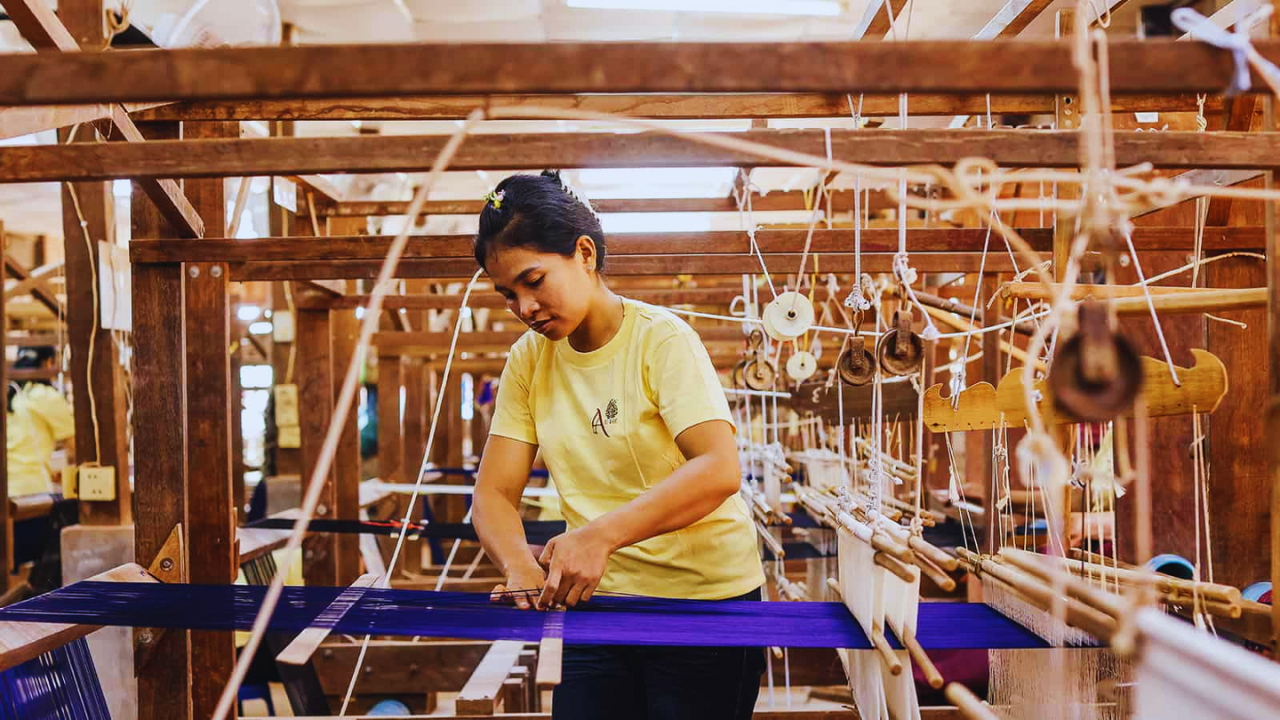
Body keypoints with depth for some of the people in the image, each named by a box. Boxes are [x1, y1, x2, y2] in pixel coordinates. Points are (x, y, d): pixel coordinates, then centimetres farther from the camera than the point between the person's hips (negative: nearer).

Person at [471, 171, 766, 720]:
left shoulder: (661, 339, -12)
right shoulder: (529, 359, 4)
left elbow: (719, 471, -25)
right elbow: (494, 493, 0)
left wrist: (599, 534, -35)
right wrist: (521, 567, -20)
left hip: (705, 596, -4)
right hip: (598, 599, 4)